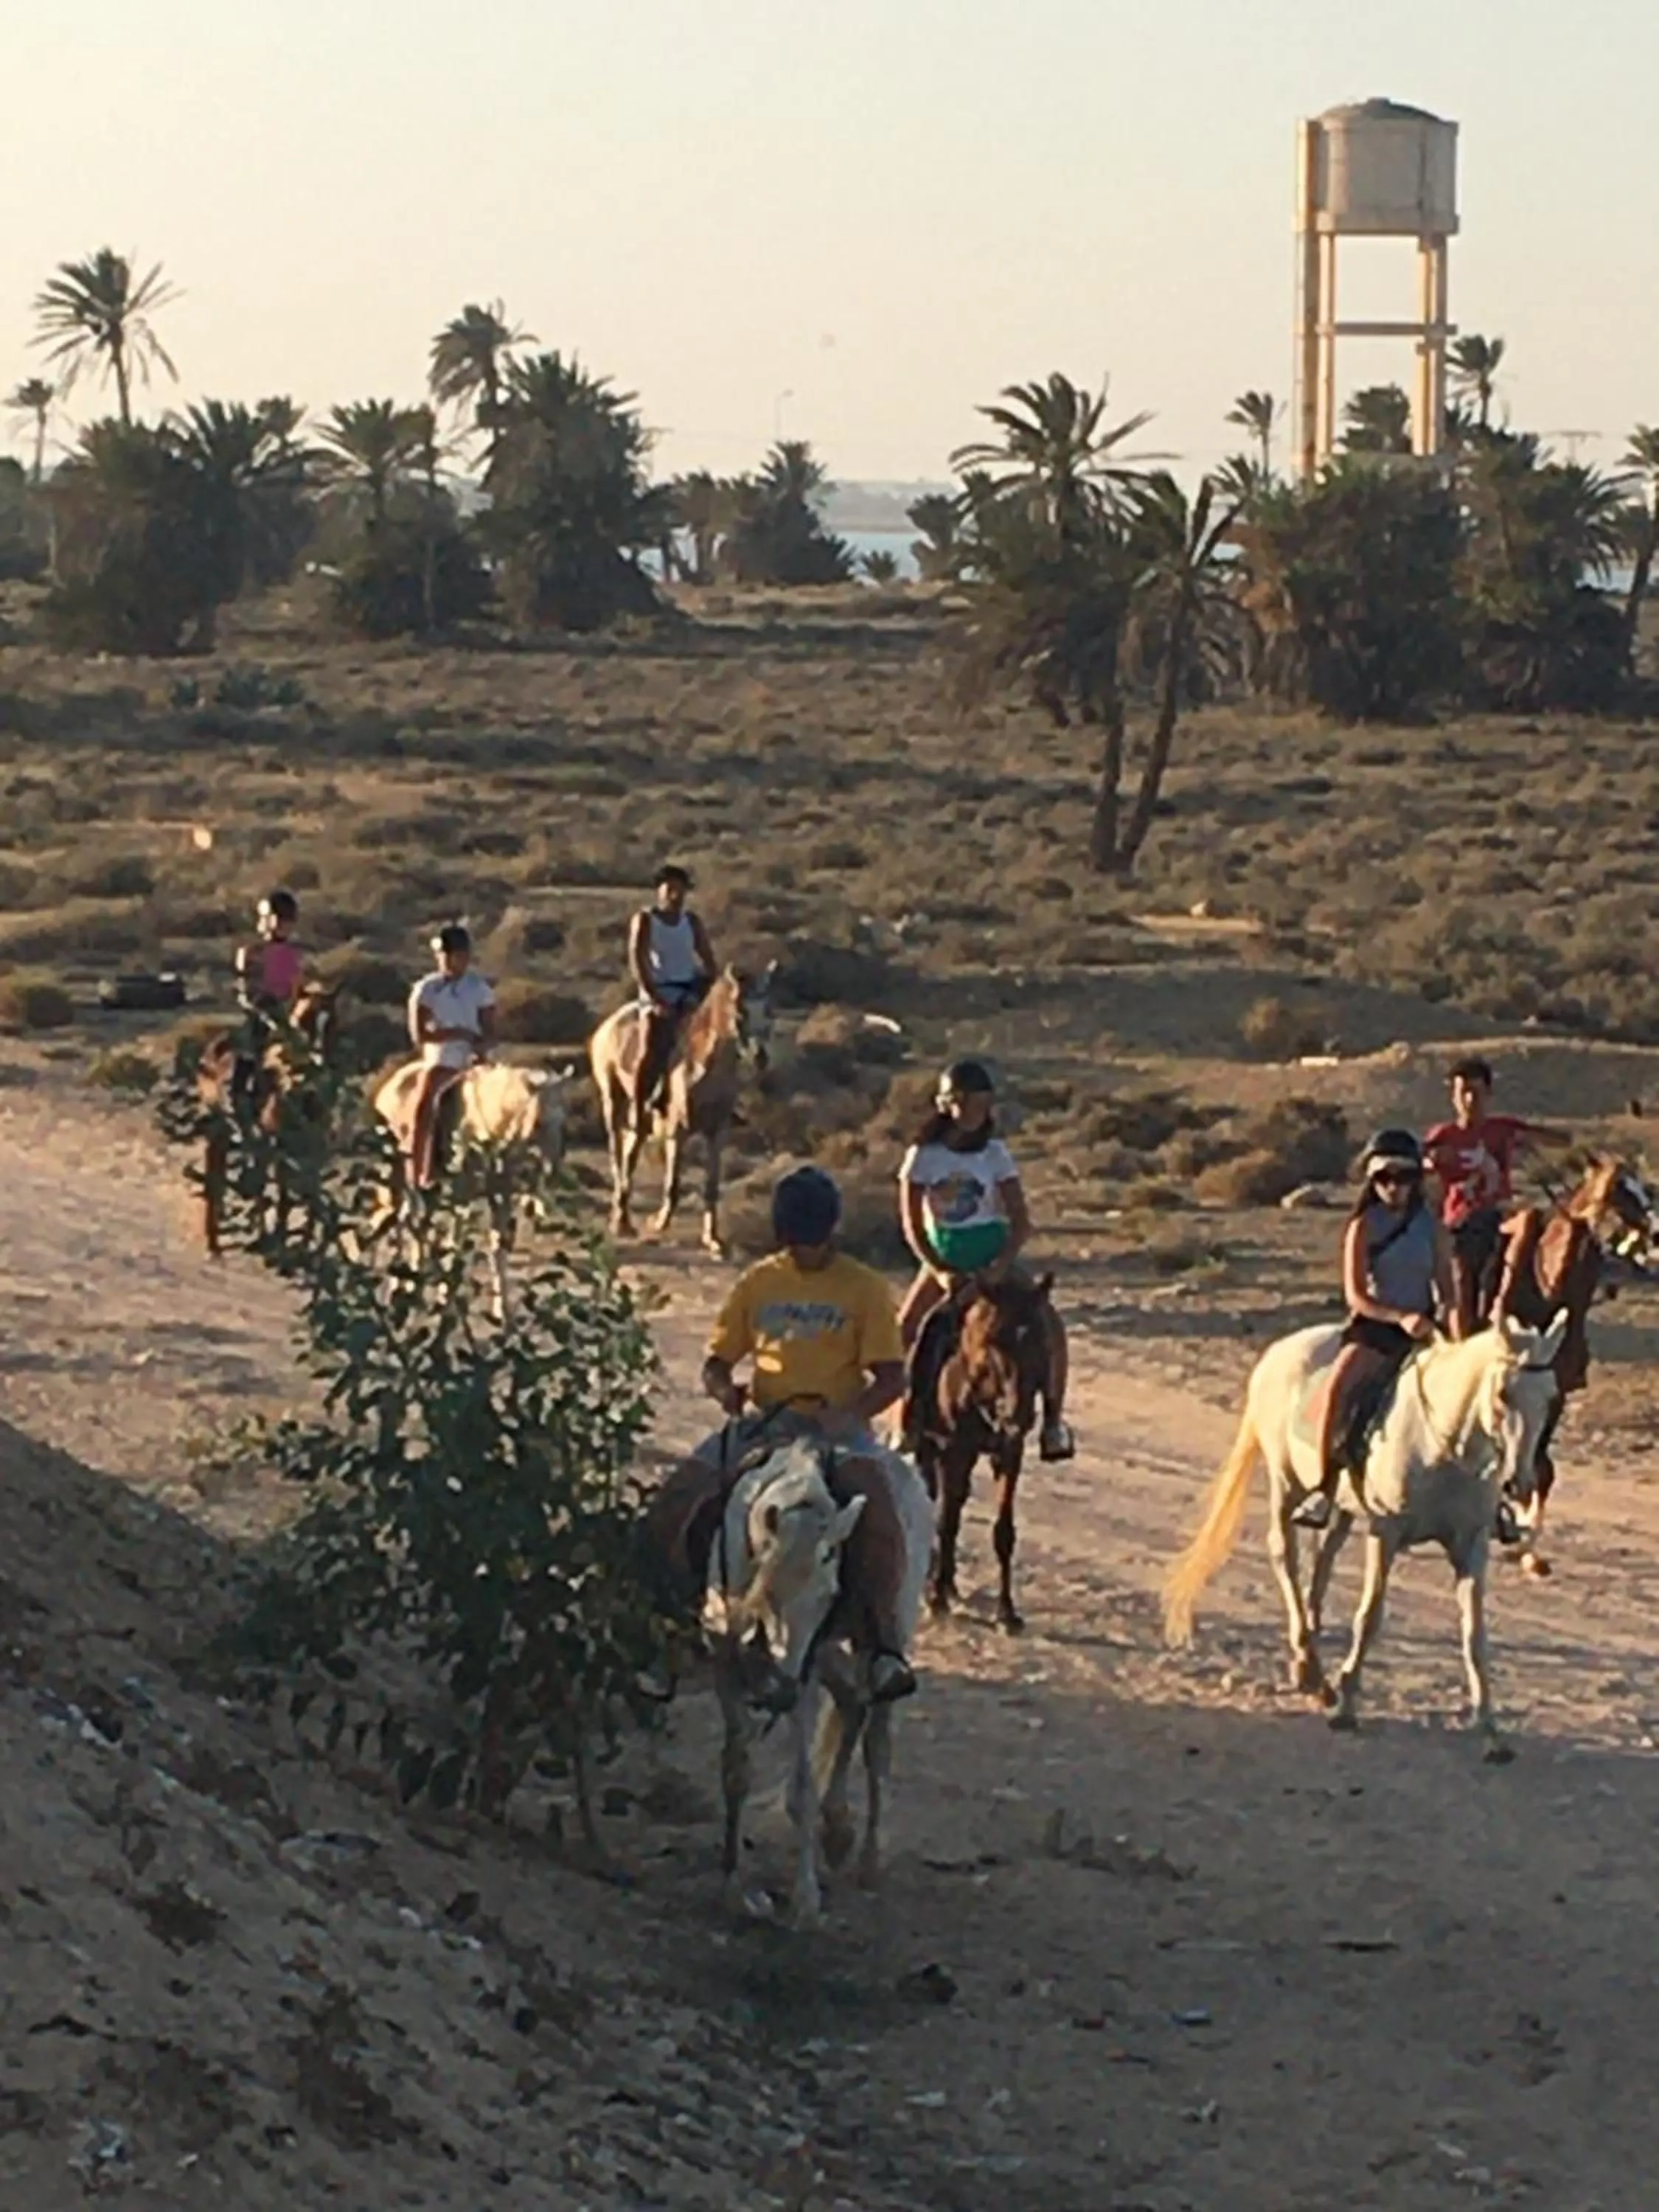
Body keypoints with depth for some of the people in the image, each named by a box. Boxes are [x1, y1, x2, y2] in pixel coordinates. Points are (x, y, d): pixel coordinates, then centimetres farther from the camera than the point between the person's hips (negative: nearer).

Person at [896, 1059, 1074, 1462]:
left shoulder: (996, 1154, -6)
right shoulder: (924, 1156, -9)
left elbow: (1021, 1222, -9)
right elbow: (912, 1227, -10)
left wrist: (1000, 1267, -25)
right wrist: (941, 1273, -23)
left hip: (993, 1259, 0)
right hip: (943, 1259, 0)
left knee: (1049, 1324, -18)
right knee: (904, 1329, -19)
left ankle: (1053, 1417, -4)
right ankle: (908, 1422, -4)